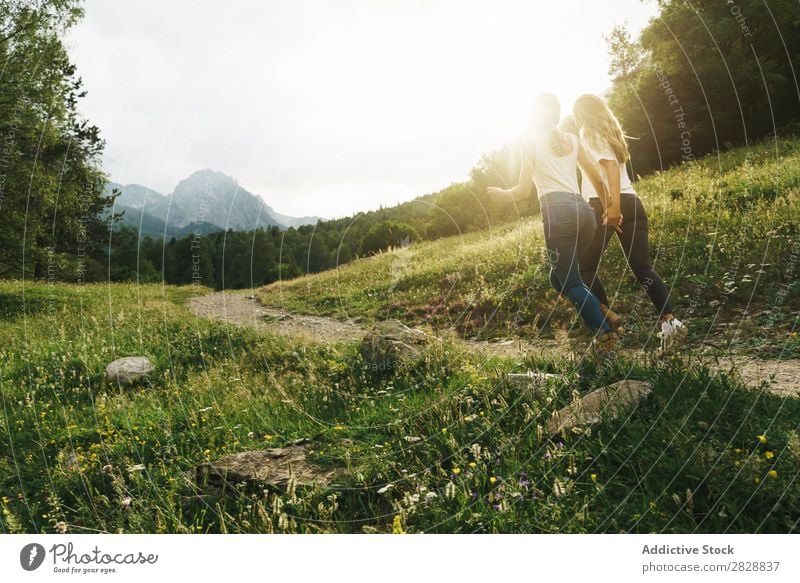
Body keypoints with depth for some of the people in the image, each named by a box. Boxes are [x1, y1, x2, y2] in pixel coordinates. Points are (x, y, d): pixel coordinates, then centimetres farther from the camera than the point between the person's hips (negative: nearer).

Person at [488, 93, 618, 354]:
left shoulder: (531, 140, 9)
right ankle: (604, 318, 10)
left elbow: (523, 190, 9)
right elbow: (597, 179, 23)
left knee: (570, 282, -5)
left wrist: (500, 191, 28)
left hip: (557, 210, -6)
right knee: (559, 277, 18)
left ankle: (605, 334, -17)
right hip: (582, 209, 6)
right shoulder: (572, 139, 22)